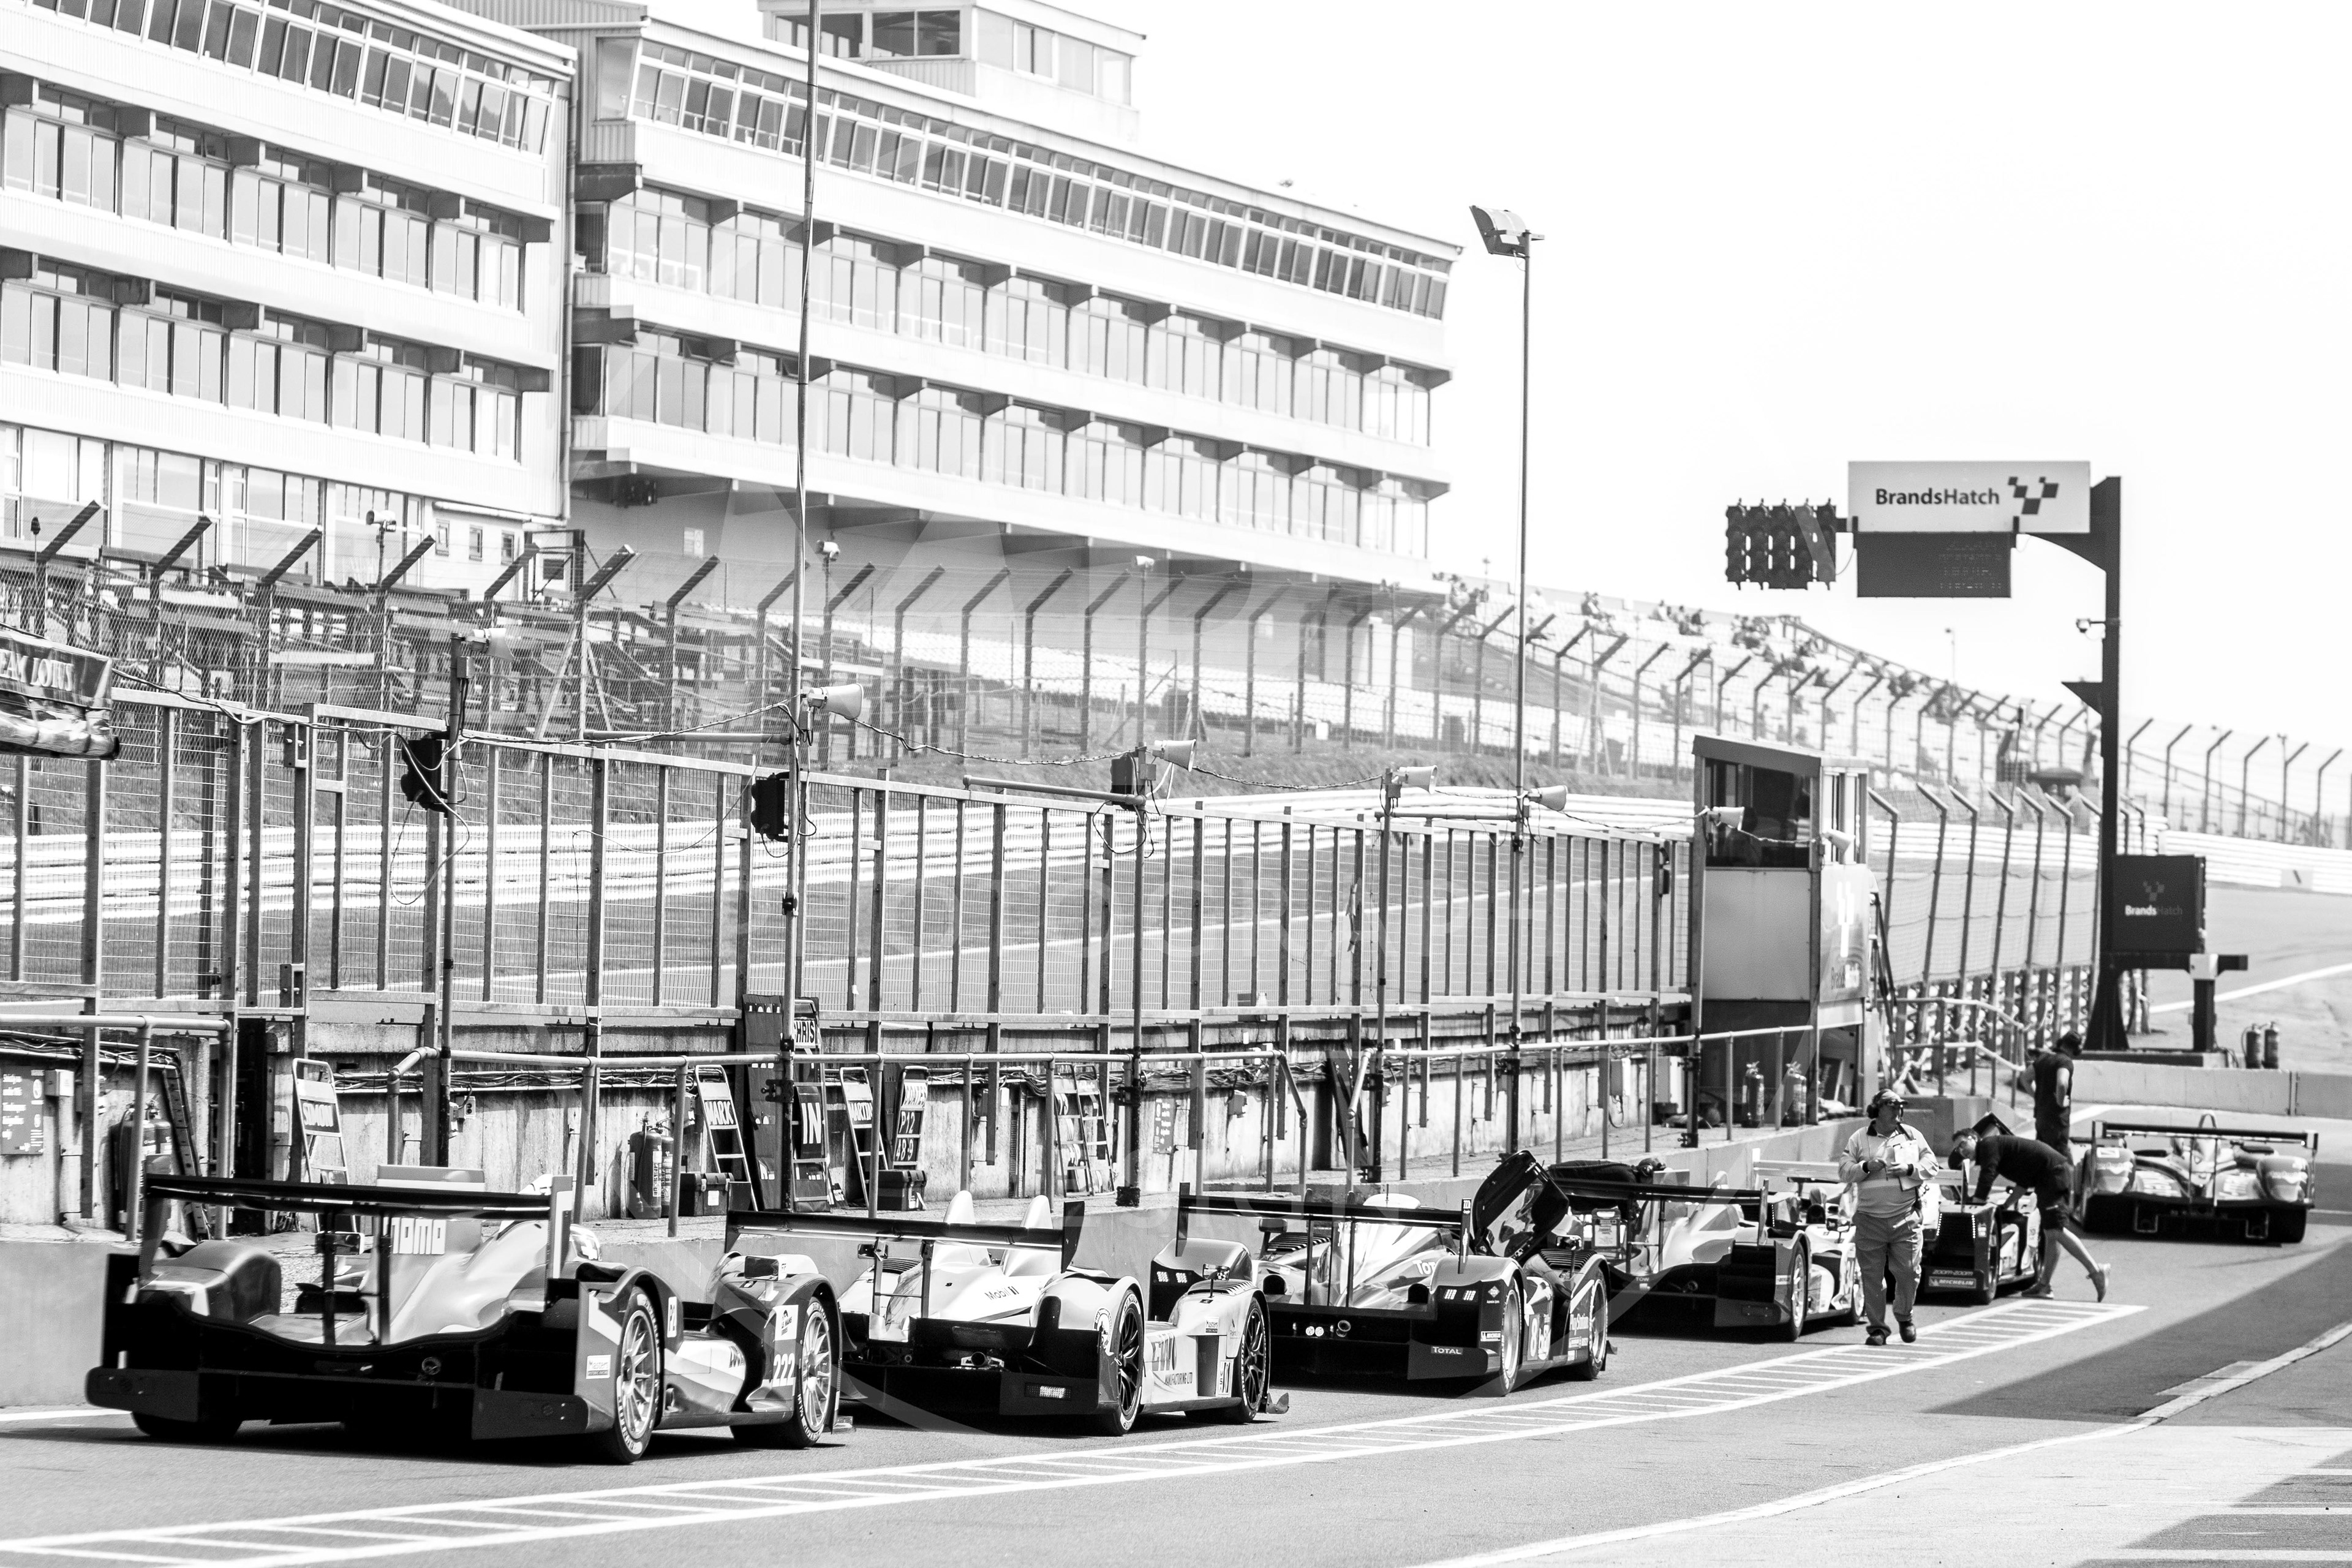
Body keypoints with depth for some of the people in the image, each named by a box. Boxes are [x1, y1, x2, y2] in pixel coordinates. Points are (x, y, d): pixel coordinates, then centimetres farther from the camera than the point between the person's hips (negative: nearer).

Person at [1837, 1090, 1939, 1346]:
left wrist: (1910, 1169, -8)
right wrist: (1866, 1167, -13)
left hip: (1905, 1217, 0)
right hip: (1870, 1218, 0)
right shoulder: (1859, 1139, 8)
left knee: (1909, 1271, -4)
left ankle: (1904, 1317, 20)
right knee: (1872, 1275, -2)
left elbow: (1932, 1167, 10)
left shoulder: (1912, 1136, 12)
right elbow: (1844, 1172, 4)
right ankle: (1877, 1327, 7)